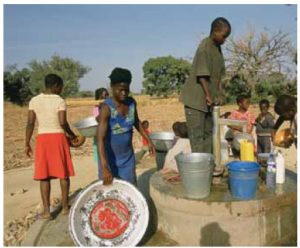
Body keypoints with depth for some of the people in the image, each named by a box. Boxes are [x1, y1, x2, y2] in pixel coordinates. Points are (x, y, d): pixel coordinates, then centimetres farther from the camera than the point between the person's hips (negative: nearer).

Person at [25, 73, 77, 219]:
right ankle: (65, 207, 18)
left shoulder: (34, 101, 3)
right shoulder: (60, 101, -7)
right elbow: (63, 122, -16)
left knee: (44, 176, 8)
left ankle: (46, 211, 8)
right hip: (58, 138, -3)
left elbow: (30, 123, 0)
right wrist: (72, 135, 1)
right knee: (63, 174, 9)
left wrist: (27, 144, 5)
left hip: (42, 139, 3)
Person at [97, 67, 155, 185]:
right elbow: (100, 139, -31)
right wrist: (105, 168, -37)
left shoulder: (132, 103, -5)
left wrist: (148, 140, 14)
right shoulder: (107, 108, -24)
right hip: (110, 159, -5)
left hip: (127, 157, 5)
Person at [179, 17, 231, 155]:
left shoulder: (217, 48, 11)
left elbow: (218, 75, 13)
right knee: (197, 135, -4)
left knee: (208, 132, 14)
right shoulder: (204, 48, -17)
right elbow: (202, 75, -21)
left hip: (208, 100, 10)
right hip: (196, 99, -9)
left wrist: (219, 95, 8)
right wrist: (208, 95, -18)